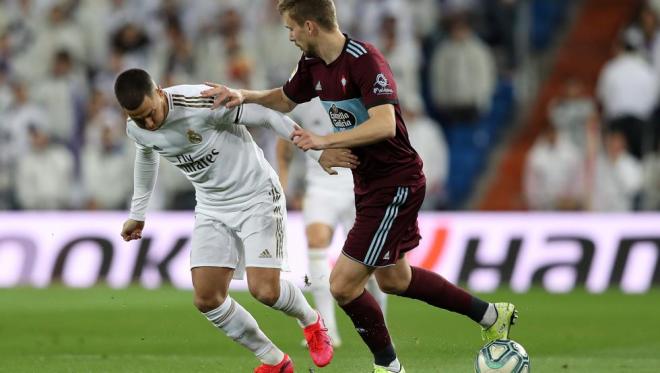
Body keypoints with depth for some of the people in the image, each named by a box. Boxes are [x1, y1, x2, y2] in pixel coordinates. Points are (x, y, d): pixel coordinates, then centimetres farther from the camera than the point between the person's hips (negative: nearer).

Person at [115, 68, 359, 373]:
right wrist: (137, 213, 26)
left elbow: (266, 116, -21)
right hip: (212, 209, 6)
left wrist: (318, 151, -20)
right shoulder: (137, 131, -9)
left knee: (264, 290, -18)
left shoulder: (202, 103, -30)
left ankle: (310, 321, 18)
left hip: (258, 197, -6)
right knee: (206, 298, -5)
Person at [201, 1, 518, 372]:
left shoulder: (364, 60, -24)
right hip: (369, 183, 10)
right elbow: (287, 99, 22)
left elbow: (384, 125, -35)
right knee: (393, 279, 23)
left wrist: (325, 141, -35)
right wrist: (245, 96, 5)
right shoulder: (313, 64, 3)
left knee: (343, 283, -9)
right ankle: (492, 315, 37)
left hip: (395, 184, -10)